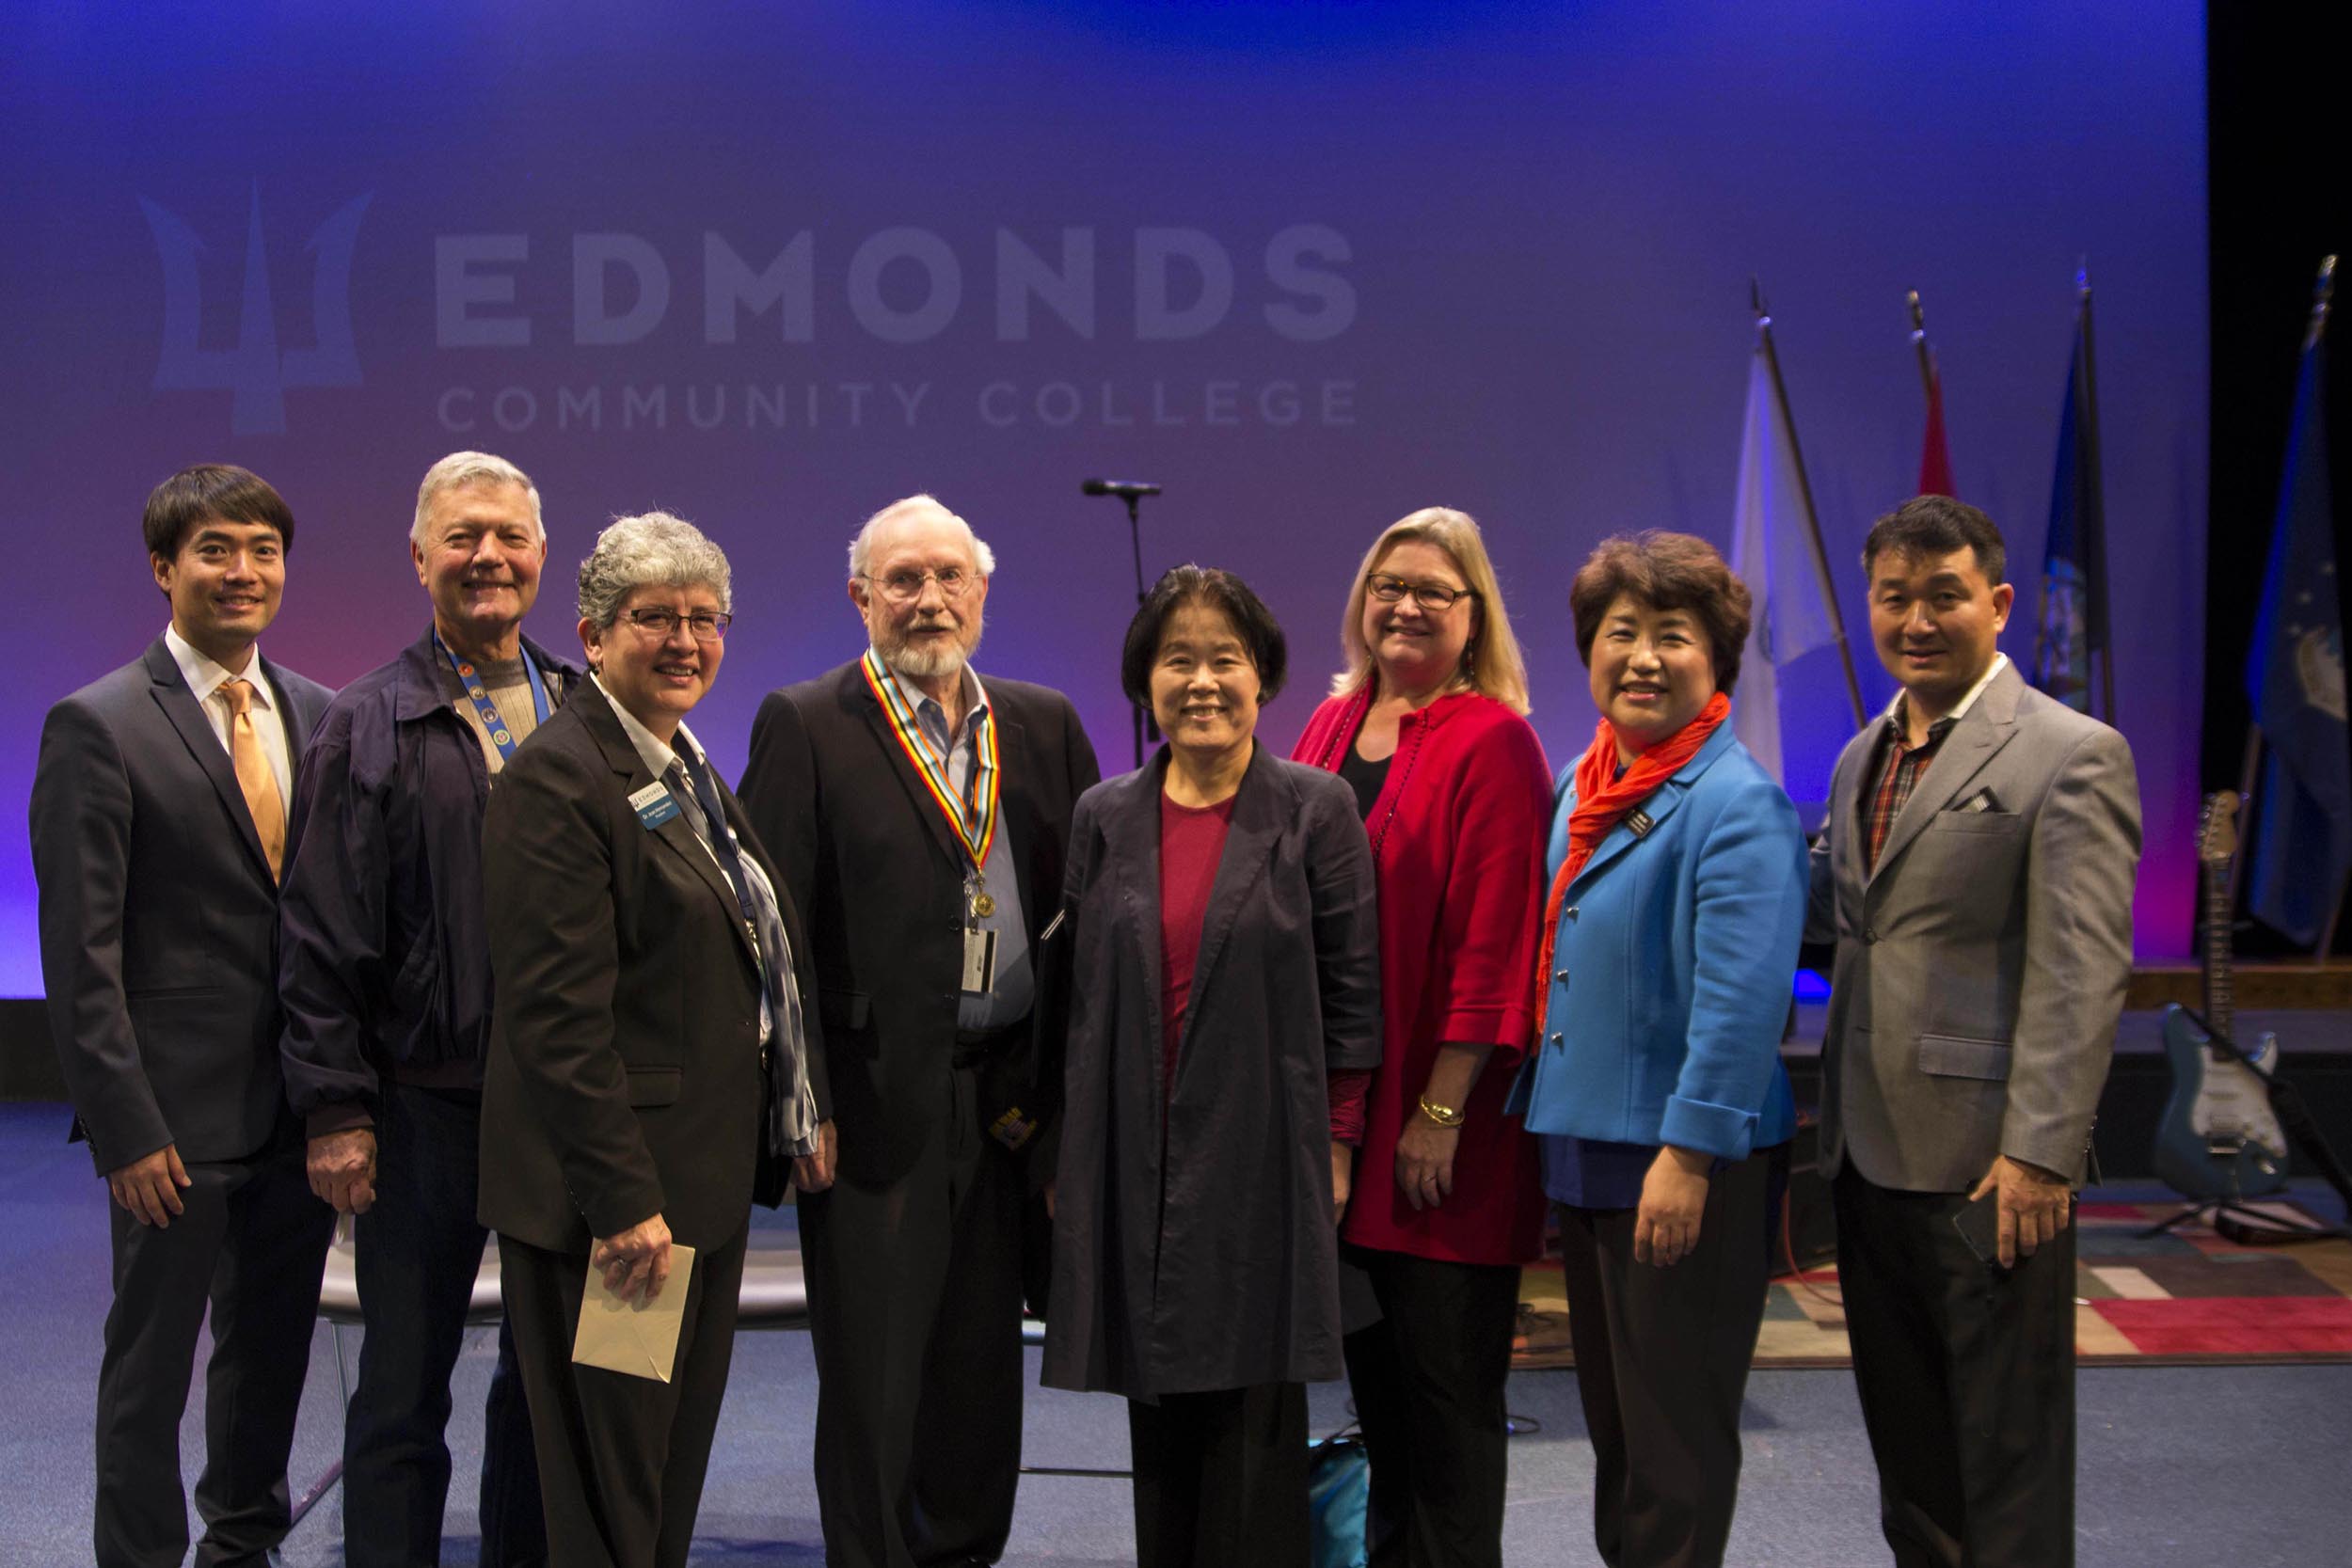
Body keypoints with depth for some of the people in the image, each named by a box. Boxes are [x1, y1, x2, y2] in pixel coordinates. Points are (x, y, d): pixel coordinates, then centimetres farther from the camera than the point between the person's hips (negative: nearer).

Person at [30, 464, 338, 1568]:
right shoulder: (98, 726, -9)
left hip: (301, 1106, 6)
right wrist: (125, 1128, -15)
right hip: (179, 1115, -5)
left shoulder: (316, 716, 7)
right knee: (150, 1366, 7)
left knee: (273, 1351, 18)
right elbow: (81, 956, -11)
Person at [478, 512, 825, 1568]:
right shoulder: (558, 778, -16)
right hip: (612, 1200, -9)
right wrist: (623, 1202, -23)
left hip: (702, 1185, 9)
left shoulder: (691, 771, 14)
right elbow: (559, 1016, -21)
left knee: (675, 1475, 18)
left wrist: (795, 1121, 16)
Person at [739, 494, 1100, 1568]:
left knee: (984, 1367, 15)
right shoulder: (805, 726, -3)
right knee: (872, 1375, 6)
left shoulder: (1044, 724, 10)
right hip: (877, 1104, -4)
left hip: (1007, 1103, 4)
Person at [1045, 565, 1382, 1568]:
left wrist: (1336, 1145, -5)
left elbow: (1351, 988, -1)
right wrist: (1068, 1155, 9)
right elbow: (1081, 993, 11)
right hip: (1134, 1163, 3)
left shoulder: (1317, 810, -1)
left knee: (1254, 1419, 1)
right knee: (1158, 1418, 8)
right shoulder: (1104, 818, 8)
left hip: (1264, 1156, -3)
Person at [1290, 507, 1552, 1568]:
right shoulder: (1335, 726, 10)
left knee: (1445, 1378, 2)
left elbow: (1491, 942, -15)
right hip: (1338, 1099, 7)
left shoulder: (1492, 743, -10)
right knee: (1373, 1366, 18)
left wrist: (1442, 1111, -17)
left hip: (1436, 1121, -7)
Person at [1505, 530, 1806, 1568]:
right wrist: (1542, 1124, 18)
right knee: (1612, 1429, 19)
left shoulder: (1737, 803, -14)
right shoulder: (1581, 783, 11)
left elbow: (1741, 1000, -20)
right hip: (1583, 1149, 8)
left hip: (1684, 1167, -8)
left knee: (1676, 1445, 3)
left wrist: (1689, 1153, -24)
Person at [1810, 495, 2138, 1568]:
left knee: (2006, 1441, 5)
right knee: (1904, 1432, 18)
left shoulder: (2072, 754, -9)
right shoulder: (1862, 757, 15)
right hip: (1867, 1152, 7)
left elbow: (2082, 973, -15)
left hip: (1985, 1159, -7)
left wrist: (2039, 1151, -20)